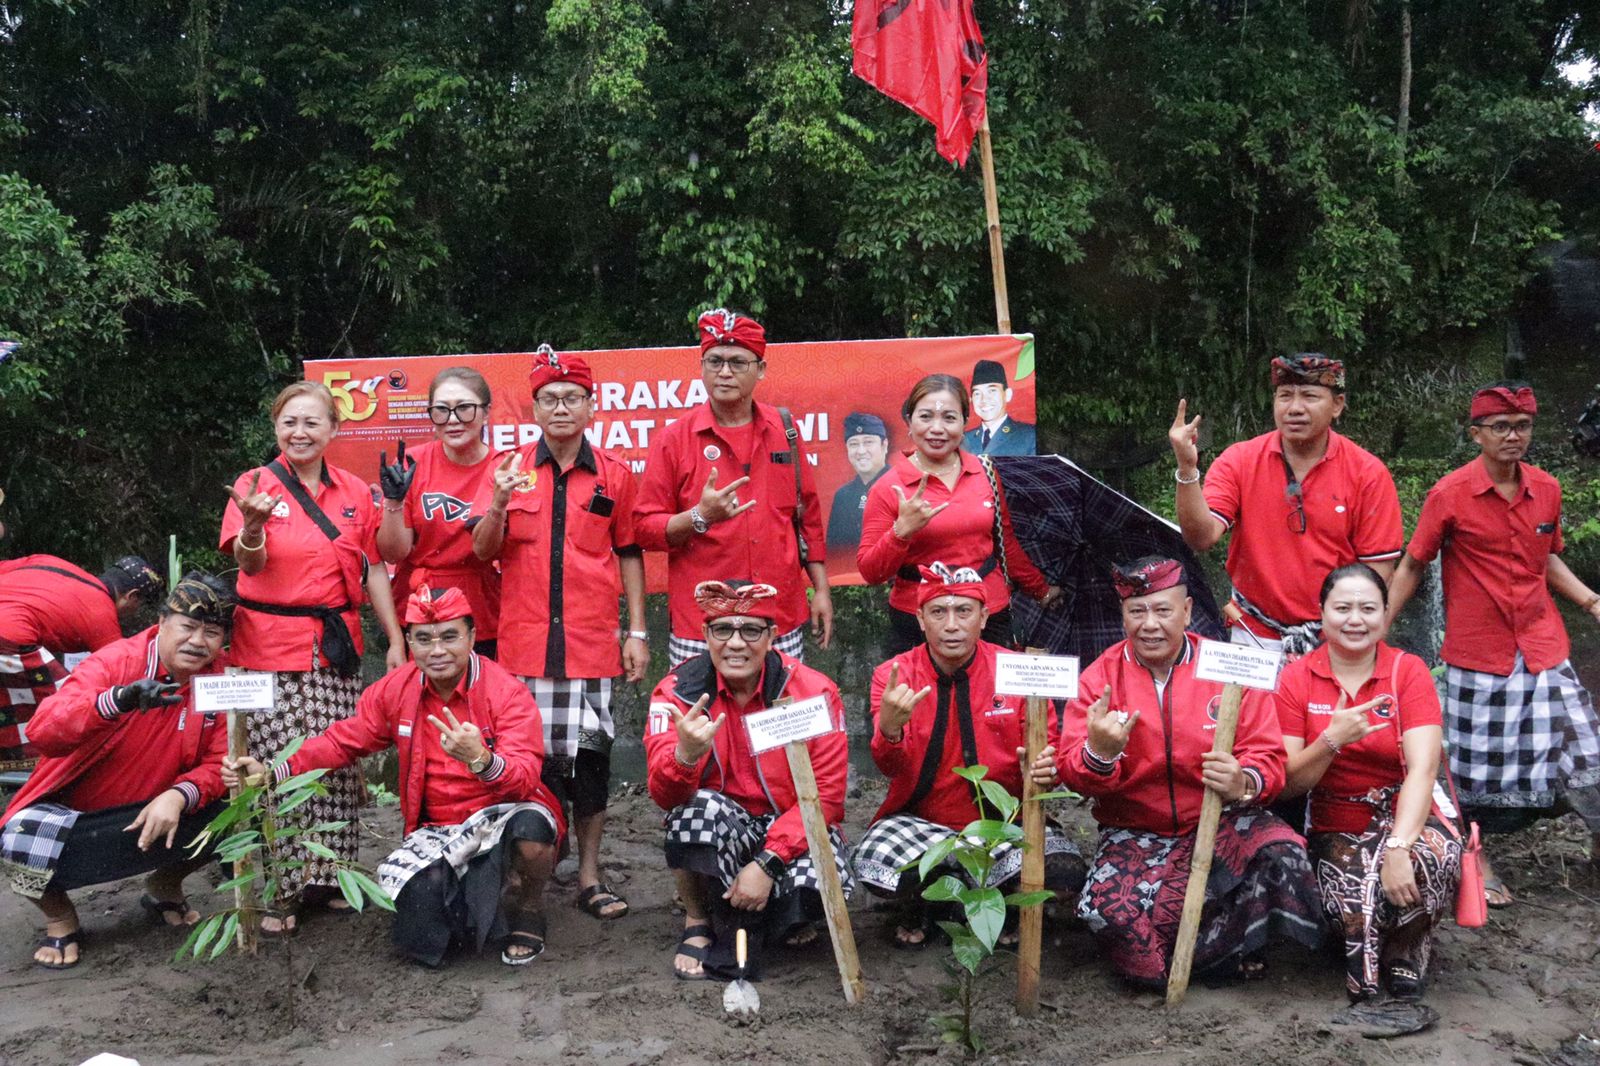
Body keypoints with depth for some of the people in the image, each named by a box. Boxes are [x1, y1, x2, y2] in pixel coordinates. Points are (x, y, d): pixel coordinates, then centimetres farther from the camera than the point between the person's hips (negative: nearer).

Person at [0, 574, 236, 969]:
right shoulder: (115, 661, -19)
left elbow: (222, 762, -11)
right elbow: (43, 733, -31)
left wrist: (180, 795, -32)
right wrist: (117, 700, -50)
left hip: (154, 812, 3)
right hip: (71, 808, -3)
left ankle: (164, 889, 11)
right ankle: (58, 915, 3)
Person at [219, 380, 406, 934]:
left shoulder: (355, 491, 8)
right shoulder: (256, 484, -2)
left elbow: (373, 571, 11)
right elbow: (248, 563, -15)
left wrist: (396, 640, 6)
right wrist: (253, 524, -36)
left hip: (336, 648, 3)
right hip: (269, 648, -3)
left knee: (338, 764, 3)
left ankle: (325, 877, 16)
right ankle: (277, 891, 6)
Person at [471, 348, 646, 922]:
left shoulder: (615, 473, 6)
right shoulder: (509, 468, 6)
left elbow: (628, 554, 10)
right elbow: (484, 551, 2)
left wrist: (637, 631, 5)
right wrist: (500, 503, -18)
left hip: (591, 640, 0)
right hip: (523, 639, 0)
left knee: (590, 755, 3)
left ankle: (590, 875, 14)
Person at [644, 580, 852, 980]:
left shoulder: (813, 691, -13)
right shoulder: (678, 690, -11)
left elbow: (825, 794, -12)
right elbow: (664, 794, -23)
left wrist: (768, 864, -23)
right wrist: (685, 756, -47)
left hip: (793, 828, 0)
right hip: (719, 830, 1)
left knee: (815, 883, -32)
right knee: (701, 808, -33)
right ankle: (697, 922, -6)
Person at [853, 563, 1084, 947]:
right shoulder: (893, 675, -5)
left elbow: (1048, 752, 1)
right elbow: (892, 769, -16)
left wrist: (1045, 770, -24)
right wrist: (889, 729, -40)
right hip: (920, 822, 0)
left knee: (1064, 871, -27)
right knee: (873, 862, -31)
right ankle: (916, 911, 7)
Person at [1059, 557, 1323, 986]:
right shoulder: (1100, 677, -2)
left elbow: (1268, 757, -4)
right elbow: (1073, 774, -7)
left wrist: (1244, 783, -29)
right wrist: (1098, 754, -32)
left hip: (1219, 823, 0)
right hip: (1133, 834, 0)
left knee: (1282, 851, -31)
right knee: (1105, 907, -29)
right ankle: (1229, 955, -3)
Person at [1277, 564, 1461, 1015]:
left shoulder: (1408, 671, -1)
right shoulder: (1296, 679, 1)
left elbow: (1423, 768, -15)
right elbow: (1288, 783, -4)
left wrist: (1399, 846, -30)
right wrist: (1331, 740, -23)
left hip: (1405, 819, 1)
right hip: (1334, 830, -1)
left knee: (1435, 856, -34)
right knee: (1358, 898, -34)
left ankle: (1407, 951, -6)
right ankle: (1366, 982, -3)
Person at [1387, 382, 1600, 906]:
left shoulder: (1546, 489, 3)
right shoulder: (1450, 494, -10)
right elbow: (1411, 567, -2)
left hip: (1543, 648, 3)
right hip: (1476, 654, -3)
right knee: (1474, 764, 8)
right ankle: (1476, 859, 26)